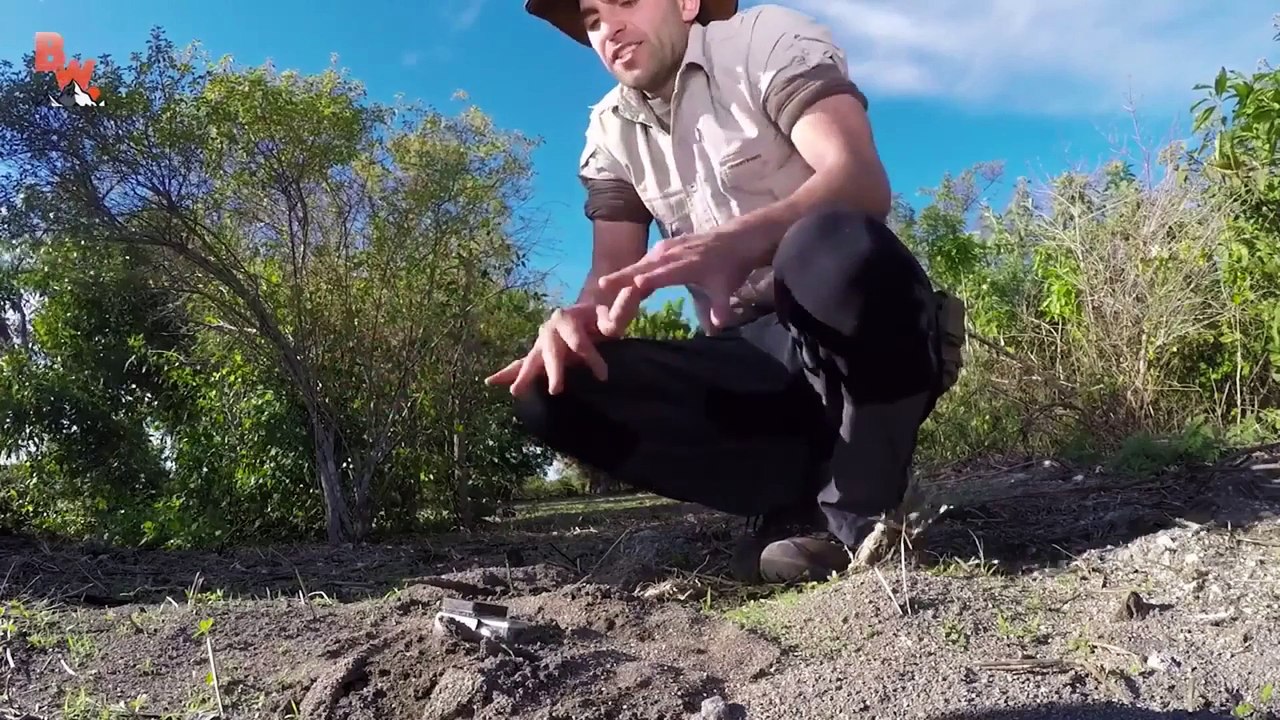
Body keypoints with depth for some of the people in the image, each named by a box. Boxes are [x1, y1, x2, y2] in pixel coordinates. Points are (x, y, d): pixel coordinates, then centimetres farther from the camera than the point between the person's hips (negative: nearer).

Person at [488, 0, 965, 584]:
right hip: (744, 361, 5)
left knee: (833, 246, -39)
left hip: (861, 338, -4)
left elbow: (863, 181, -22)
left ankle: (860, 516, -18)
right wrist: (575, 318, -23)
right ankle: (802, 501, -10)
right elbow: (611, 274, 3)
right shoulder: (610, 131, 11)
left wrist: (730, 245, -42)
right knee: (553, 394, -17)